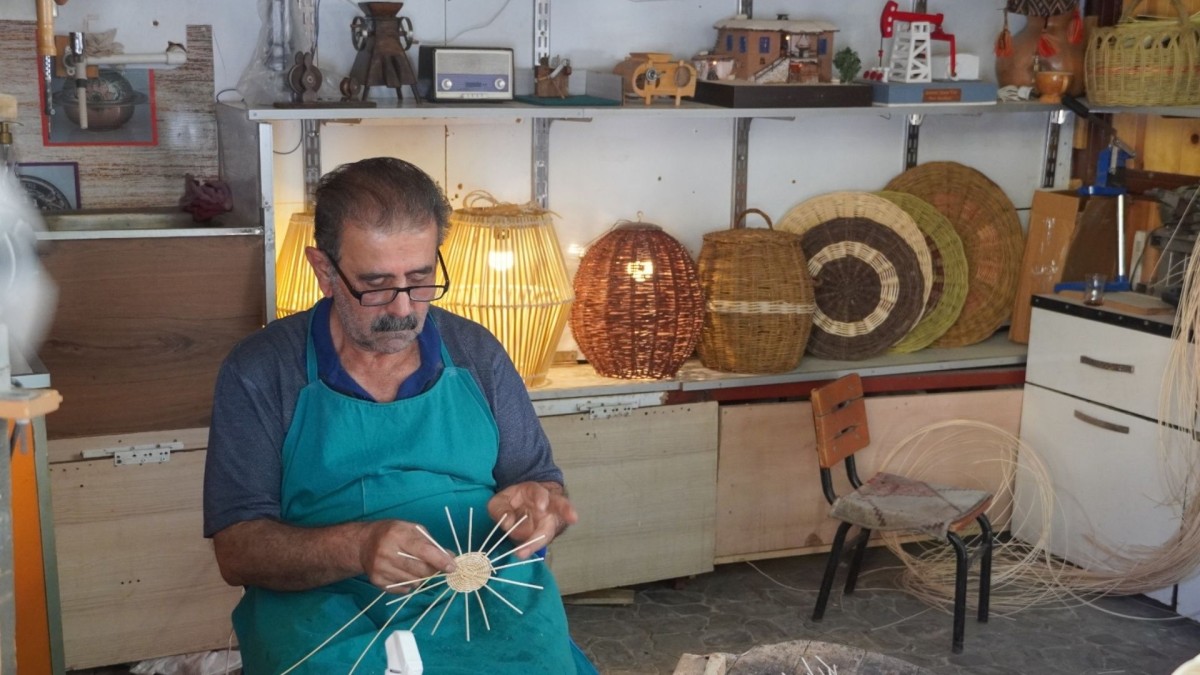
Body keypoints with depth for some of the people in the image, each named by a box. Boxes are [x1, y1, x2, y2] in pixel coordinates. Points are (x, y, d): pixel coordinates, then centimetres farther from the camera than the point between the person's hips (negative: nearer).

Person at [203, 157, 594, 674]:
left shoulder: (476, 354, 9)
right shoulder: (259, 373, 0)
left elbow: (542, 484, 15)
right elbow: (237, 549, -4)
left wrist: (533, 505, -10)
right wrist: (355, 548, -22)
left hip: (490, 602, 2)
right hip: (328, 612, -1)